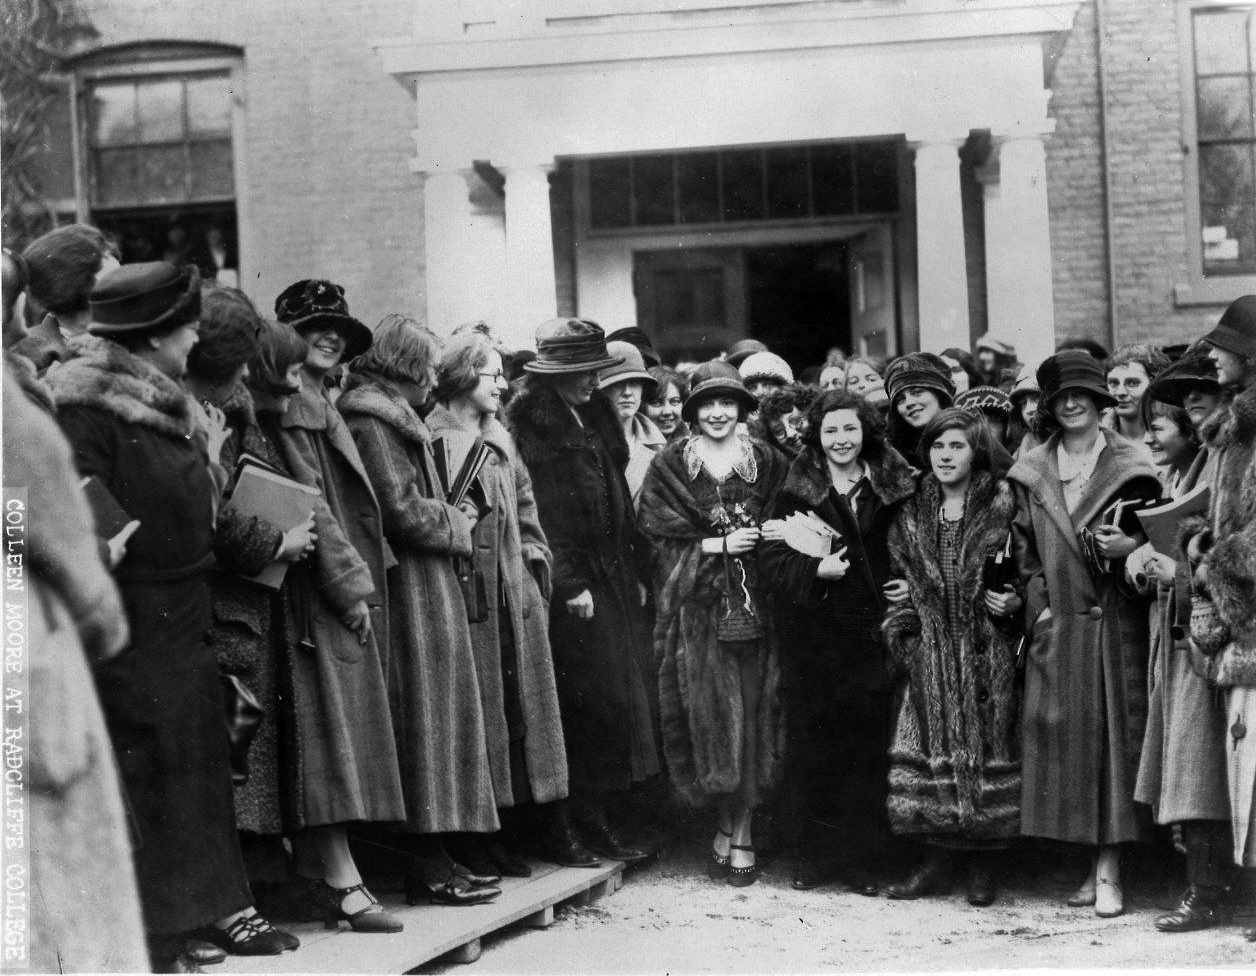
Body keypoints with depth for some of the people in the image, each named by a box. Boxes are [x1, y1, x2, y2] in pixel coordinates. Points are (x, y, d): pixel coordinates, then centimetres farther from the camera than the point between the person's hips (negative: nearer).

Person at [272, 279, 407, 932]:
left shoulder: (321, 403, 22)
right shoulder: (292, 406, -9)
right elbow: (308, 503, -16)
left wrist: (364, 575, 15)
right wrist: (352, 583, -17)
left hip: (349, 590, 10)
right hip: (324, 591, -10)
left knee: (332, 736, 9)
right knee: (336, 730, -12)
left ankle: (315, 876, 14)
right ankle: (342, 883, -13)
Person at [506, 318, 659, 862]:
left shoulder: (595, 415, 16)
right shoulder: (527, 422, -8)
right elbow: (537, 508, -14)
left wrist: (638, 569, 15)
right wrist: (570, 583, -17)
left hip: (613, 576, 8)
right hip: (571, 580, -8)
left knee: (618, 700, 6)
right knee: (595, 701, -7)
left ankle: (607, 820, 12)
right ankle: (590, 825, 1)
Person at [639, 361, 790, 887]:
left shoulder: (766, 462, 11)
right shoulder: (670, 466, 5)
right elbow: (657, 536, 0)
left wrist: (760, 538, -8)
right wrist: (720, 544, -8)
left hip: (753, 603, 1)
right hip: (696, 604, -1)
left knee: (752, 712, -2)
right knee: (709, 711, -5)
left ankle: (736, 829, 6)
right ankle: (733, 826, 8)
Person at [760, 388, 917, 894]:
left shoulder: (891, 487, 7)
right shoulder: (797, 490, 4)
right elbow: (771, 558, -1)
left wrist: (904, 590, -4)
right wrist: (816, 570, -15)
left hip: (870, 635, 0)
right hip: (811, 636, 0)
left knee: (868, 747, -1)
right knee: (813, 746, 2)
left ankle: (863, 859, 8)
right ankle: (816, 856, 12)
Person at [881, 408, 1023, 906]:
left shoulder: (1002, 507, 0)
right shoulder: (912, 515, 11)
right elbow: (900, 578, 14)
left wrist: (1014, 600, -14)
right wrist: (901, 633, 3)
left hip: (987, 653, -3)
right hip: (931, 654, 3)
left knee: (987, 741, -2)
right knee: (934, 744, 0)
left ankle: (984, 866, 7)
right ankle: (939, 859, 8)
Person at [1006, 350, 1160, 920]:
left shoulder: (1129, 467, 1)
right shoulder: (1031, 474, 10)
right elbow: (1025, 551, 13)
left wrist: (1133, 547, -16)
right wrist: (1039, 604, 2)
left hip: (1117, 621, -3)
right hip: (1058, 626, 3)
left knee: (1115, 729, -4)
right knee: (1062, 732, 0)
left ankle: (1108, 867, 0)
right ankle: (1096, 864, 9)